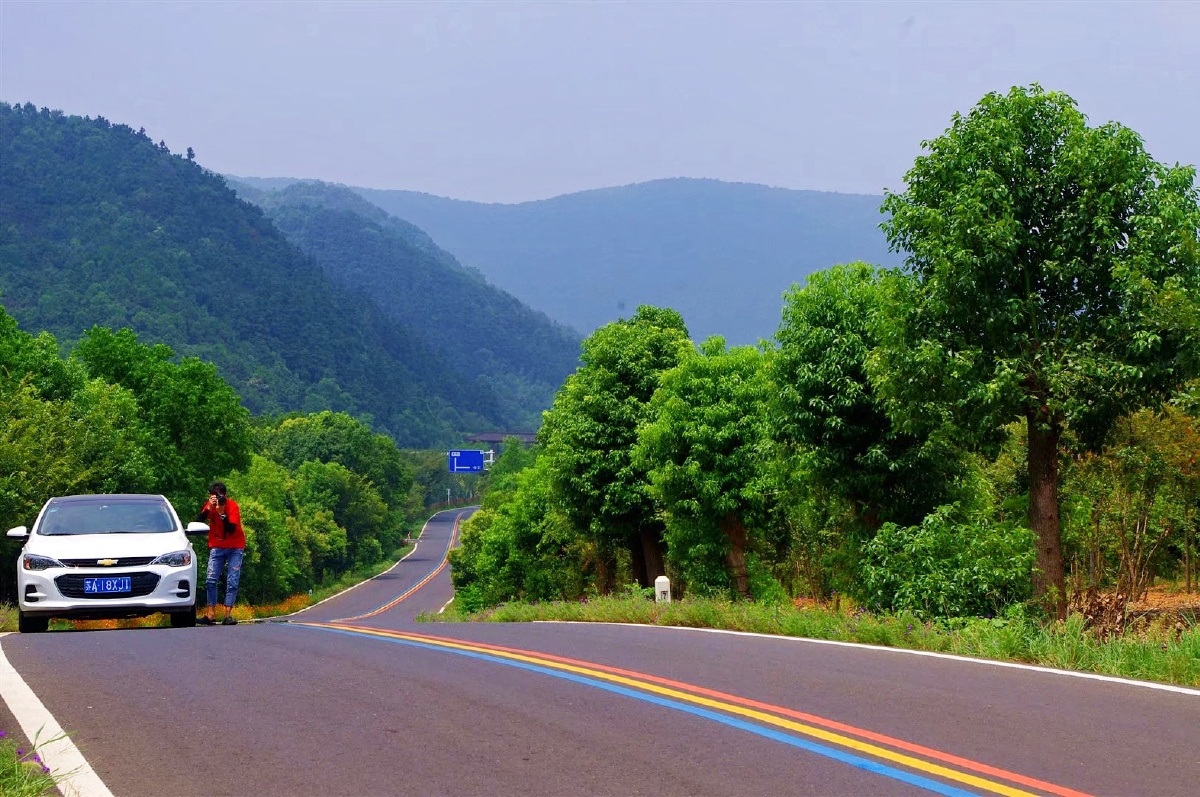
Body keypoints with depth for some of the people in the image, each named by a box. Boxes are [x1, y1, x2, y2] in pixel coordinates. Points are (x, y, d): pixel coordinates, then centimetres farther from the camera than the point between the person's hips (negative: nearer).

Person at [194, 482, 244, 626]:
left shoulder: (232, 506, -15)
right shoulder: (209, 505, -4)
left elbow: (231, 529, -24)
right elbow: (198, 521, -16)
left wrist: (222, 513, -32)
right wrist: (209, 508, -28)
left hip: (235, 548, -3)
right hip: (217, 547, 3)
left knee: (232, 582, -11)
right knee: (211, 580, -8)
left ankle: (228, 615, -13)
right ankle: (210, 615, -8)